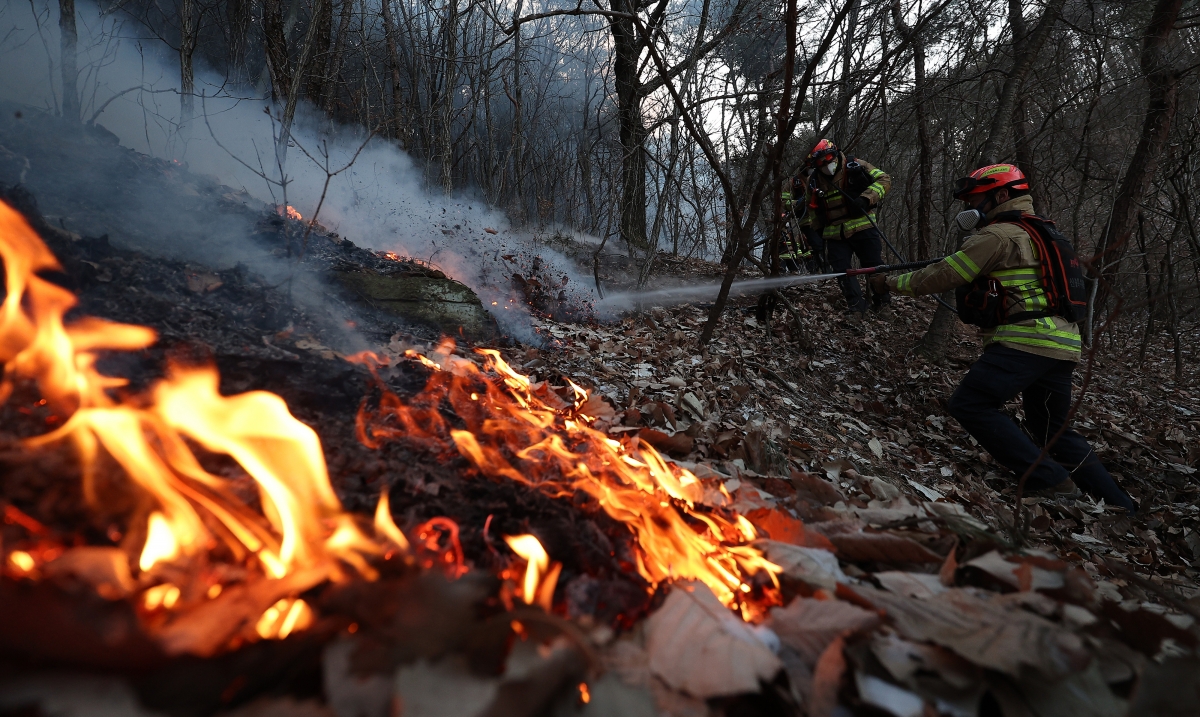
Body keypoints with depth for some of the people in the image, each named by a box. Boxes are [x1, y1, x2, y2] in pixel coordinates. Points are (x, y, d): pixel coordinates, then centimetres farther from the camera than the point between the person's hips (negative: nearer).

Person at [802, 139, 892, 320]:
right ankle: (857, 307, 9)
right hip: (835, 235, 3)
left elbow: (884, 179, -6)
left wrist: (866, 198, -20)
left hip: (862, 228, -3)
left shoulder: (856, 167, -5)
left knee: (874, 266, 3)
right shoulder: (814, 181, 5)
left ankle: (882, 302, 24)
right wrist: (817, 234, 13)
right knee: (842, 271, -2)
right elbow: (814, 210, 16)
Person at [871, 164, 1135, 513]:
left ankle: (1049, 481, -12)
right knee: (1054, 431, 19)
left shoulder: (999, 235, -7)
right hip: (1063, 344, 10)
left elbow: (943, 276, -8)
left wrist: (892, 283, 3)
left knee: (970, 405, -12)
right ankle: (1120, 506, 21)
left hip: (1026, 340, -10)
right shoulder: (1039, 231, 24)